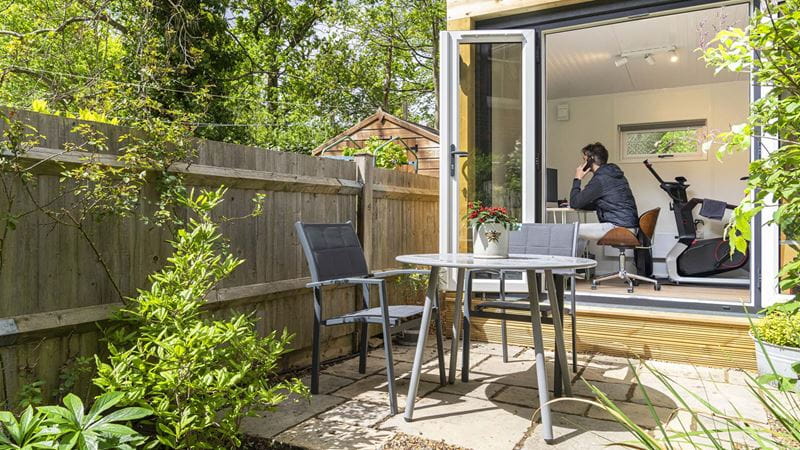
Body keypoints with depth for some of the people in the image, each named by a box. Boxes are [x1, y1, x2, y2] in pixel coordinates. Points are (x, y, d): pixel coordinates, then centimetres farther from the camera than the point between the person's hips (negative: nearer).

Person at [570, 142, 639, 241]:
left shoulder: (600, 179, -12)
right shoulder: (615, 174, 18)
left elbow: (575, 203, -9)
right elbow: (596, 205, 26)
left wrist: (577, 179, 2)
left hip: (618, 228, -10)